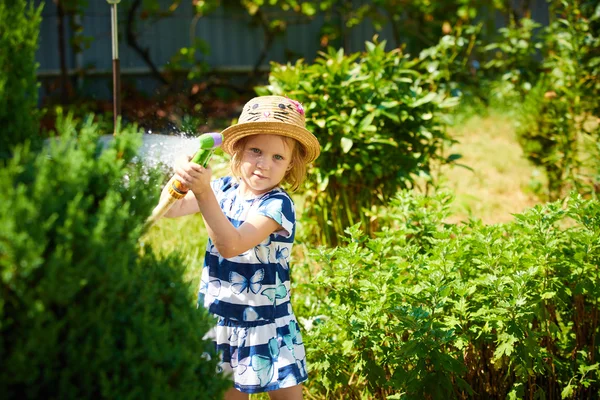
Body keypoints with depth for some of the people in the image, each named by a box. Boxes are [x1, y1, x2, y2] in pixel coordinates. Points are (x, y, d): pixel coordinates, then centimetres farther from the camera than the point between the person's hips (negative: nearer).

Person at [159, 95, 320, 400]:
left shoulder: (278, 204, -18)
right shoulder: (224, 189, 1)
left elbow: (231, 245, -31)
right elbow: (172, 210, 3)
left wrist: (204, 192, -39)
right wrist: (181, 175, -16)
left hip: (265, 326, -5)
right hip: (219, 319, 5)